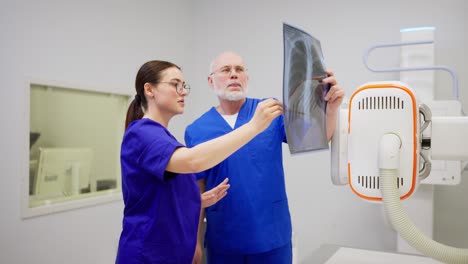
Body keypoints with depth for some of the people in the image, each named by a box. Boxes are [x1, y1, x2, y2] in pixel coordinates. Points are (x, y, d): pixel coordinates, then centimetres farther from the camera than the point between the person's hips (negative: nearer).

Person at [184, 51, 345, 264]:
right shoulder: (196, 131, -1)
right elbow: (197, 191, 1)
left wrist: (331, 108, -30)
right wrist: (195, 240, 1)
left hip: (272, 236, 0)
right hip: (223, 241, 0)